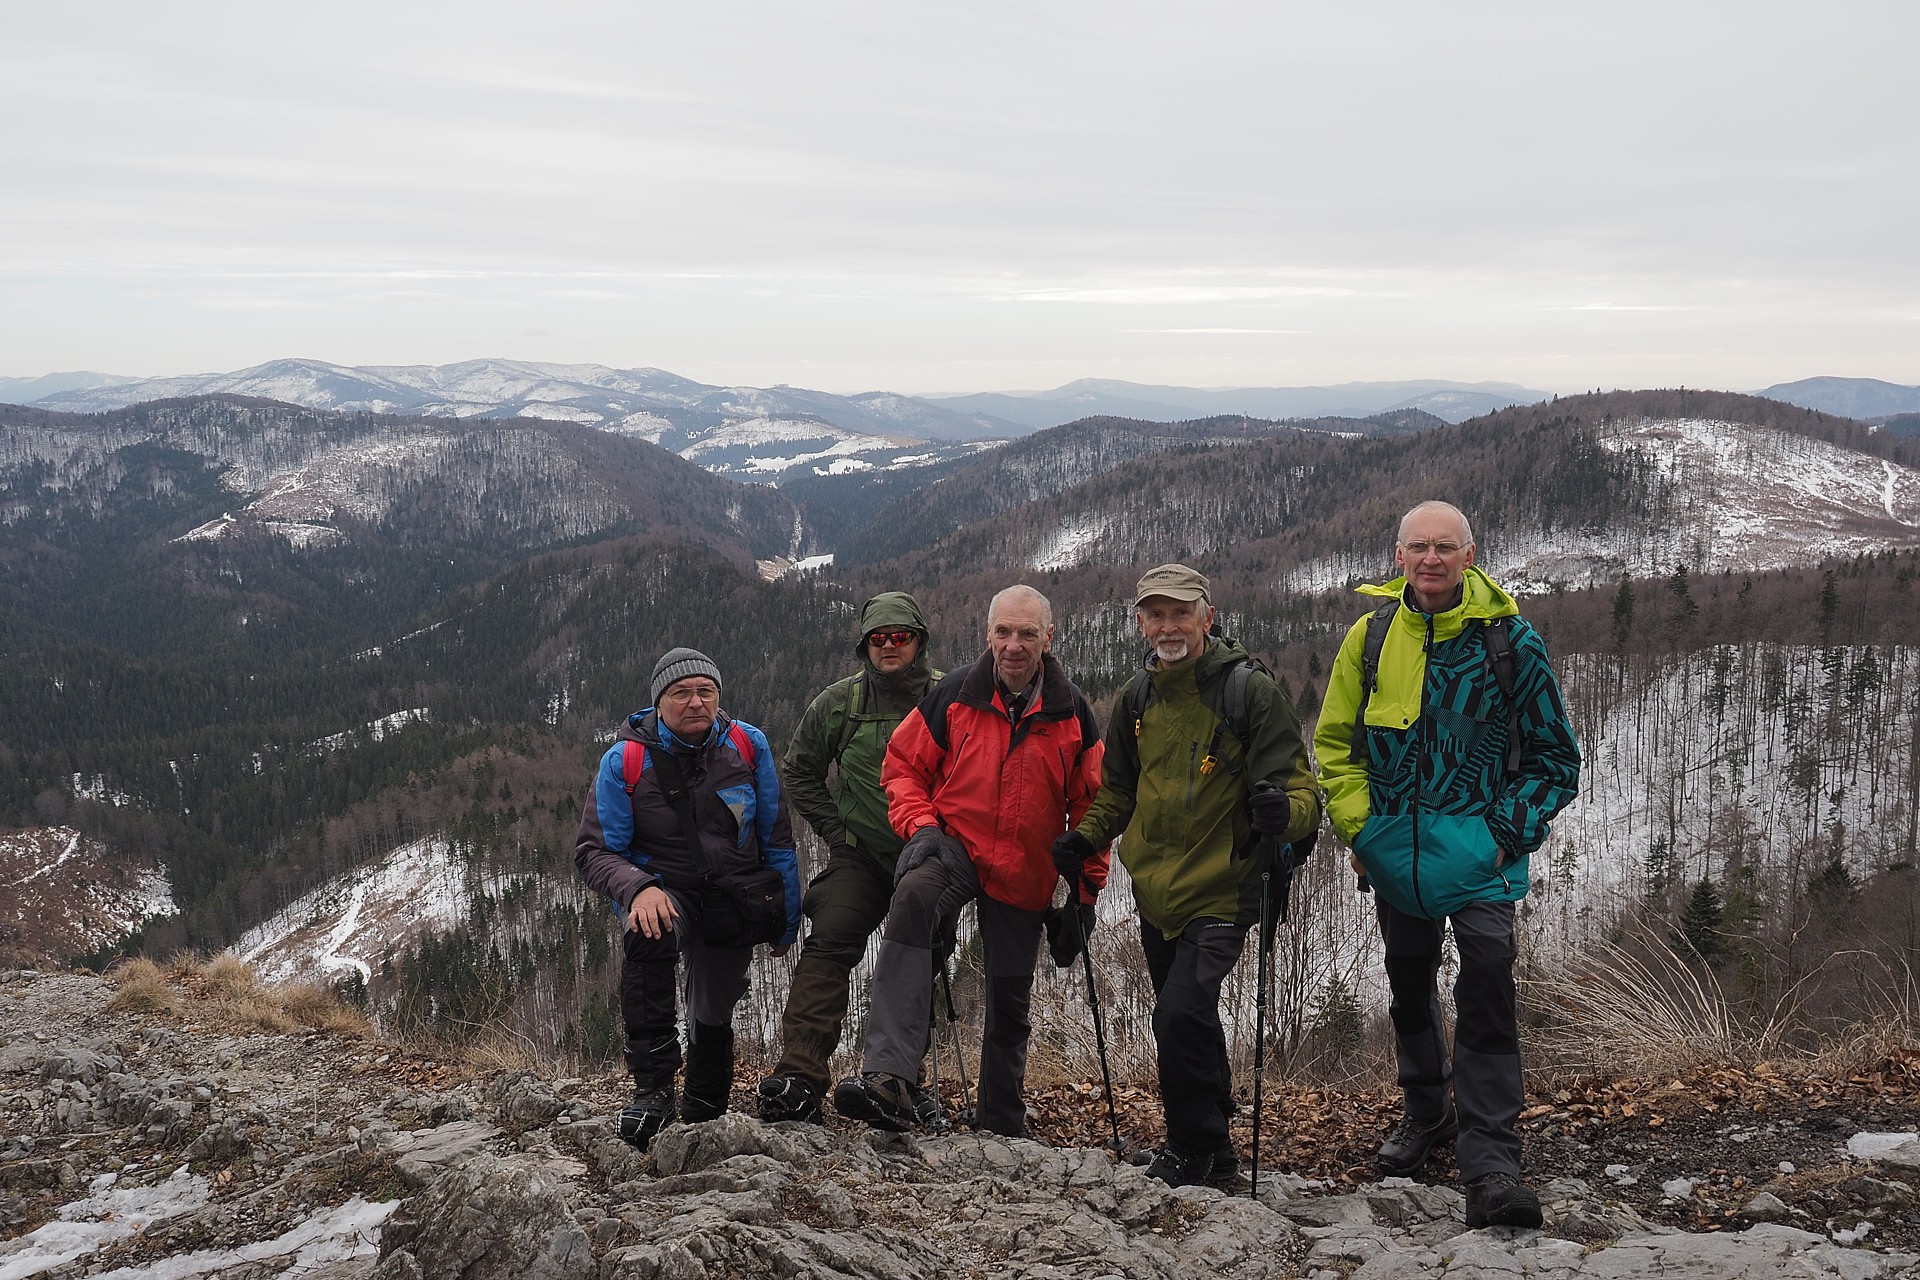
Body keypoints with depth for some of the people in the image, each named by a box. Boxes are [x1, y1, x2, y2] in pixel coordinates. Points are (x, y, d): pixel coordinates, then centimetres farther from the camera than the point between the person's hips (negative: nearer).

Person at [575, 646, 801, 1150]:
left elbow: (776, 838, 3)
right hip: (666, 892, -3)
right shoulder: (625, 761, -13)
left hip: (734, 902, 3)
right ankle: (653, 1089, -31)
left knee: (714, 1015, 13)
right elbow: (594, 850, -13)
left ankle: (703, 1113, 43)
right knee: (650, 936, -36)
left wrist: (786, 917, 5)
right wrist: (639, 889, -33)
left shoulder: (748, 745, -7)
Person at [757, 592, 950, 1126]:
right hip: (858, 856, 0)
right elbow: (799, 771, 13)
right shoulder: (838, 702, 1)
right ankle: (799, 1077, -23)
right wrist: (834, 828, 4)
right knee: (828, 947, -18)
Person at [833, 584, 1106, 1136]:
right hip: (953, 845, -2)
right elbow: (904, 765, 5)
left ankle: (1001, 1122, 37)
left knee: (1009, 1002, 13)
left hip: (1025, 877, 3)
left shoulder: (1072, 713, -1)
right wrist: (920, 825, -12)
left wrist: (1086, 890, 6)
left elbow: (1090, 805, 8)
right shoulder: (954, 696, -5)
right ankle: (886, 1077, -46)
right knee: (912, 898, -37)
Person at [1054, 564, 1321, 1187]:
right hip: (1155, 890, 6)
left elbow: (1301, 786, -12)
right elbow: (1118, 788, 19)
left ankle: (1194, 1150, 2)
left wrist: (1284, 811, -35)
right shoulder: (1136, 697, 5)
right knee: (1187, 1021, 18)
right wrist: (1085, 838, 3)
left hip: (1221, 892, -6)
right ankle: (1215, 1149, 37)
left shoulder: (1251, 692, -12)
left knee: (1181, 1014, -20)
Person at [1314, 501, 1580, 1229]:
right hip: (1395, 856, 3)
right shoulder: (1371, 637, 1)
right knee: (1409, 992, 18)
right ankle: (1428, 1114, 40)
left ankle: (1490, 1164, -13)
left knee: (1486, 993, -16)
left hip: (1478, 850, -3)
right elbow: (1335, 740, 10)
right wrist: (1356, 824, -1)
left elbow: (1555, 758, 3)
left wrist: (1510, 830, -8)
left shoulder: (1509, 640, -5)